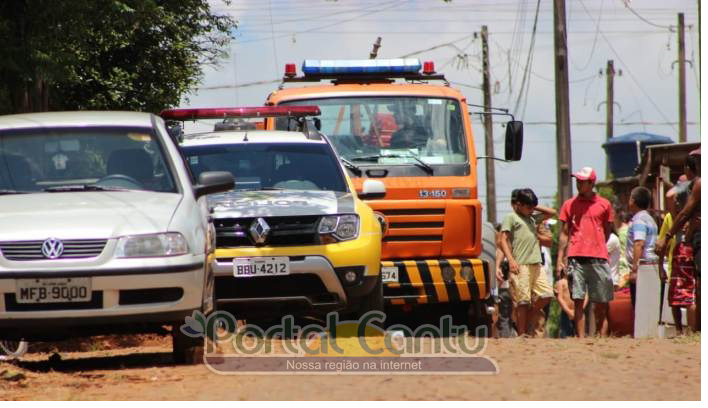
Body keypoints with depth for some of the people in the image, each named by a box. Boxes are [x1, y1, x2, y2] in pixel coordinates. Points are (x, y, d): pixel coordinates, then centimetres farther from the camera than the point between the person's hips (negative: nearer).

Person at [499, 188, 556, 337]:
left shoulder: (532, 218, 22)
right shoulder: (510, 218, 2)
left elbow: (552, 213, 32)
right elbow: (503, 239, -7)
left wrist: (535, 207, 19)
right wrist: (511, 260, -19)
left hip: (536, 264, 7)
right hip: (520, 265, -7)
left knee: (546, 295, 1)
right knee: (522, 300, -8)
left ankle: (527, 322, 15)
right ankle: (521, 334, -5)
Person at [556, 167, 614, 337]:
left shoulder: (604, 205, 10)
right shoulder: (569, 205, 11)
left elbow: (607, 232, 16)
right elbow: (564, 234, 10)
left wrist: (596, 247, 5)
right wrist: (560, 260, 4)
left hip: (599, 259, 0)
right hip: (576, 258, 0)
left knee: (602, 304, 0)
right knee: (578, 301, -5)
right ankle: (581, 340, -5)